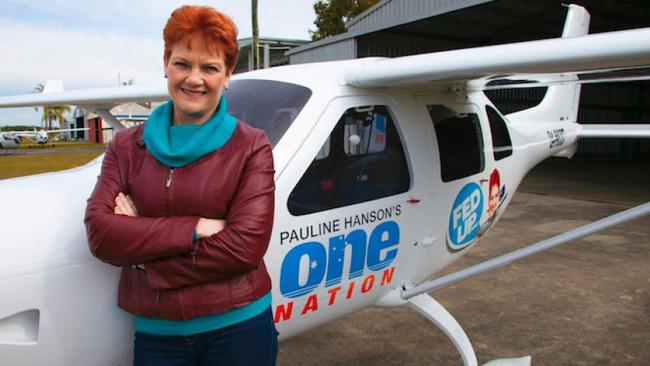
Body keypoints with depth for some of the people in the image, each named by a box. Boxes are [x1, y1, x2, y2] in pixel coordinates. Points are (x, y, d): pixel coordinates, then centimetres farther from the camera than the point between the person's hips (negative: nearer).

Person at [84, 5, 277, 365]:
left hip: (237, 326, -2)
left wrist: (142, 246, -11)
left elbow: (245, 245, -15)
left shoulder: (251, 146, -6)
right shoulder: (126, 147, 4)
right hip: (155, 333, 3)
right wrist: (194, 228, -18)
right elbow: (99, 231, -8)